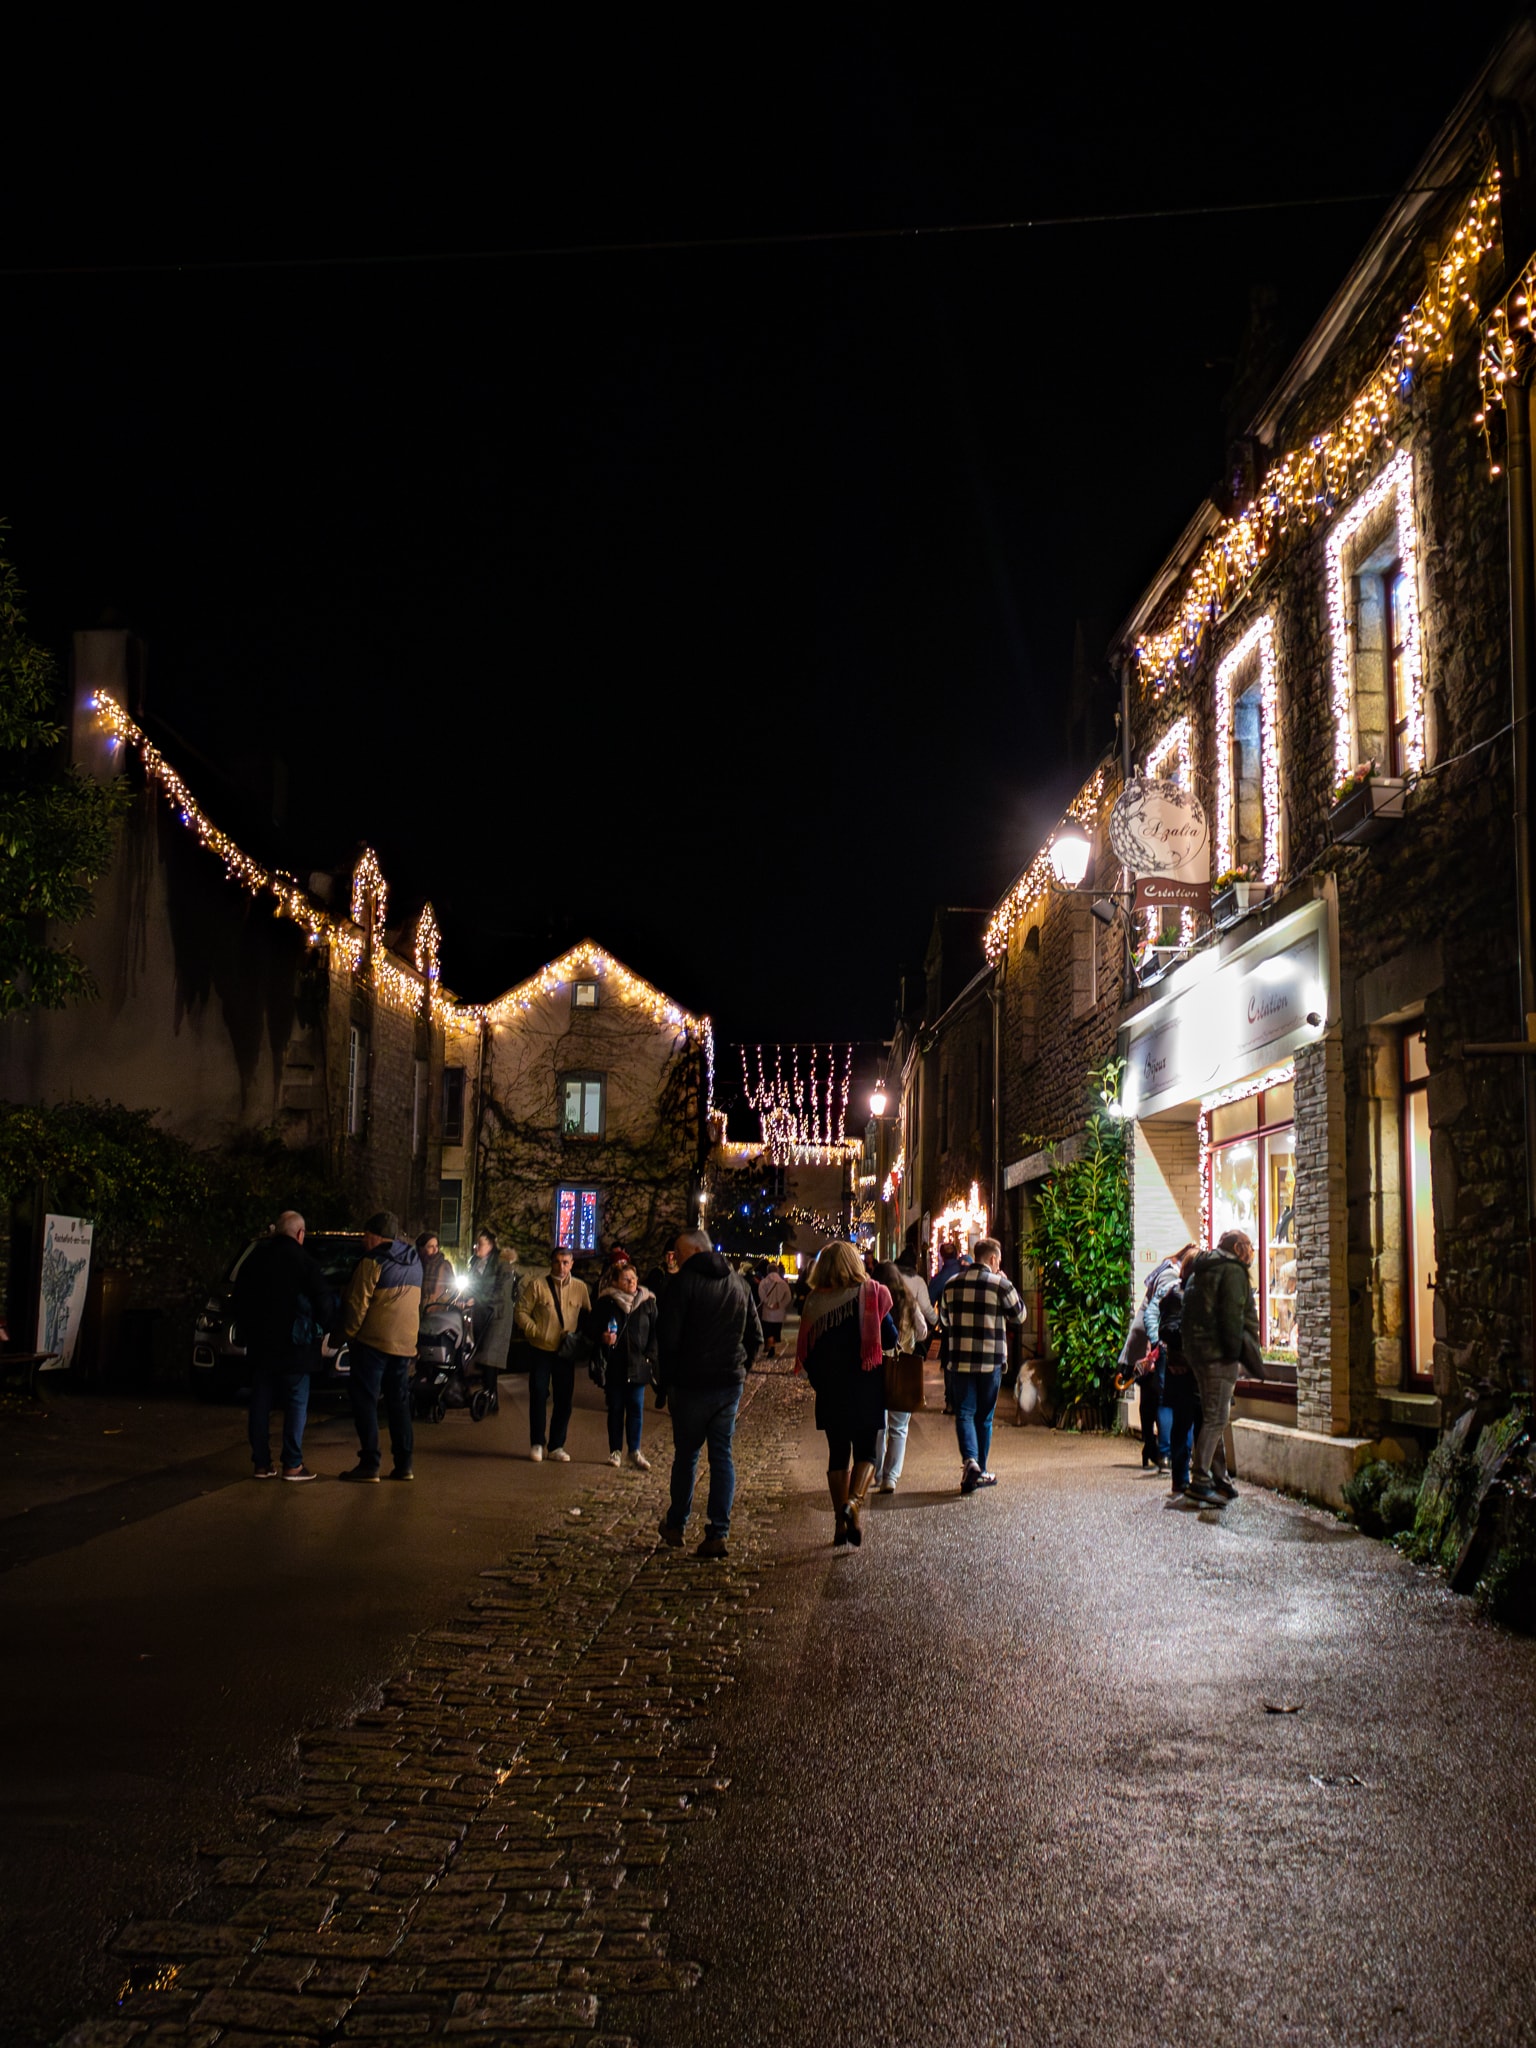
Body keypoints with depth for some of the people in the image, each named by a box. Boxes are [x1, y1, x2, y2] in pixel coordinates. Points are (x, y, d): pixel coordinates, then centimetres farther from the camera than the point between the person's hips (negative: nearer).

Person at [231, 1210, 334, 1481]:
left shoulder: (254, 1258, 6)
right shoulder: (300, 1260, -11)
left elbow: (240, 1299, 12)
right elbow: (324, 1297, -10)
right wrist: (323, 1327, 7)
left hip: (259, 1346, 5)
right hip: (292, 1346, -5)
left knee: (260, 1405, 10)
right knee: (296, 1404, 1)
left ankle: (261, 1463, 11)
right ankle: (292, 1465, -2)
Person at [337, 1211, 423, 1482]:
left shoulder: (372, 1263, -11)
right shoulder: (414, 1262, 11)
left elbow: (356, 1304, -12)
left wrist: (346, 1334, 0)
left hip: (373, 1342, -7)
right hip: (406, 1344, 7)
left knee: (365, 1400, -1)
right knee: (399, 1402, 12)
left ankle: (369, 1464, -5)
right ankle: (404, 1465, 11)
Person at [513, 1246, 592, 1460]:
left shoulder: (580, 1288, 3)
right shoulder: (538, 1286, -4)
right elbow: (520, 1312, -2)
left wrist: (580, 1336, -2)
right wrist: (535, 1332, -12)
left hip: (566, 1353, 2)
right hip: (541, 1351, -2)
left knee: (564, 1400, 4)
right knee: (538, 1395, -1)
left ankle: (557, 1445, 15)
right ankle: (536, 1444, 11)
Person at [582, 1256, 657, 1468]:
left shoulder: (647, 1302, 3)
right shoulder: (605, 1303, -2)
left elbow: (654, 1332, 8)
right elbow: (590, 1327, 4)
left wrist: (649, 1356, 0)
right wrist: (602, 1337, -15)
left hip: (638, 1365, 1)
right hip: (613, 1365, -1)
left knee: (636, 1408, 0)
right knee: (615, 1408, 7)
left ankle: (635, 1451, 9)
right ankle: (615, 1451, 17)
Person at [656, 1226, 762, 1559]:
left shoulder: (685, 1281, -10)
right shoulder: (738, 1283, 9)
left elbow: (667, 1337, -13)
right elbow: (755, 1337, 14)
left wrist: (665, 1381, -2)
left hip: (691, 1385, -4)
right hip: (729, 1385, 4)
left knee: (685, 1455, 10)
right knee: (722, 1456, 5)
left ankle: (675, 1526, 22)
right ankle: (718, 1534, -1)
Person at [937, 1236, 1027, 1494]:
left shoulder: (952, 1283, 5)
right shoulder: (1000, 1284, -6)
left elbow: (944, 1320, 16)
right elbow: (1020, 1316, 7)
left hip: (959, 1360, 1)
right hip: (991, 1361, -1)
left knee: (964, 1413, 2)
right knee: (984, 1416, 11)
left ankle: (969, 1460, -21)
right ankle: (981, 1471, 16)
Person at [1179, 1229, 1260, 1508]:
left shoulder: (1200, 1272, 20)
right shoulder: (1233, 1271, -8)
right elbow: (1232, 1317, -17)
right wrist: (1237, 1353, -15)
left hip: (1198, 1353, 10)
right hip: (1220, 1355, -10)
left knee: (1213, 1417, 15)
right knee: (1216, 1418, -9)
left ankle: (1219, 1478, 20)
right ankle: (1199, 1482, -12)